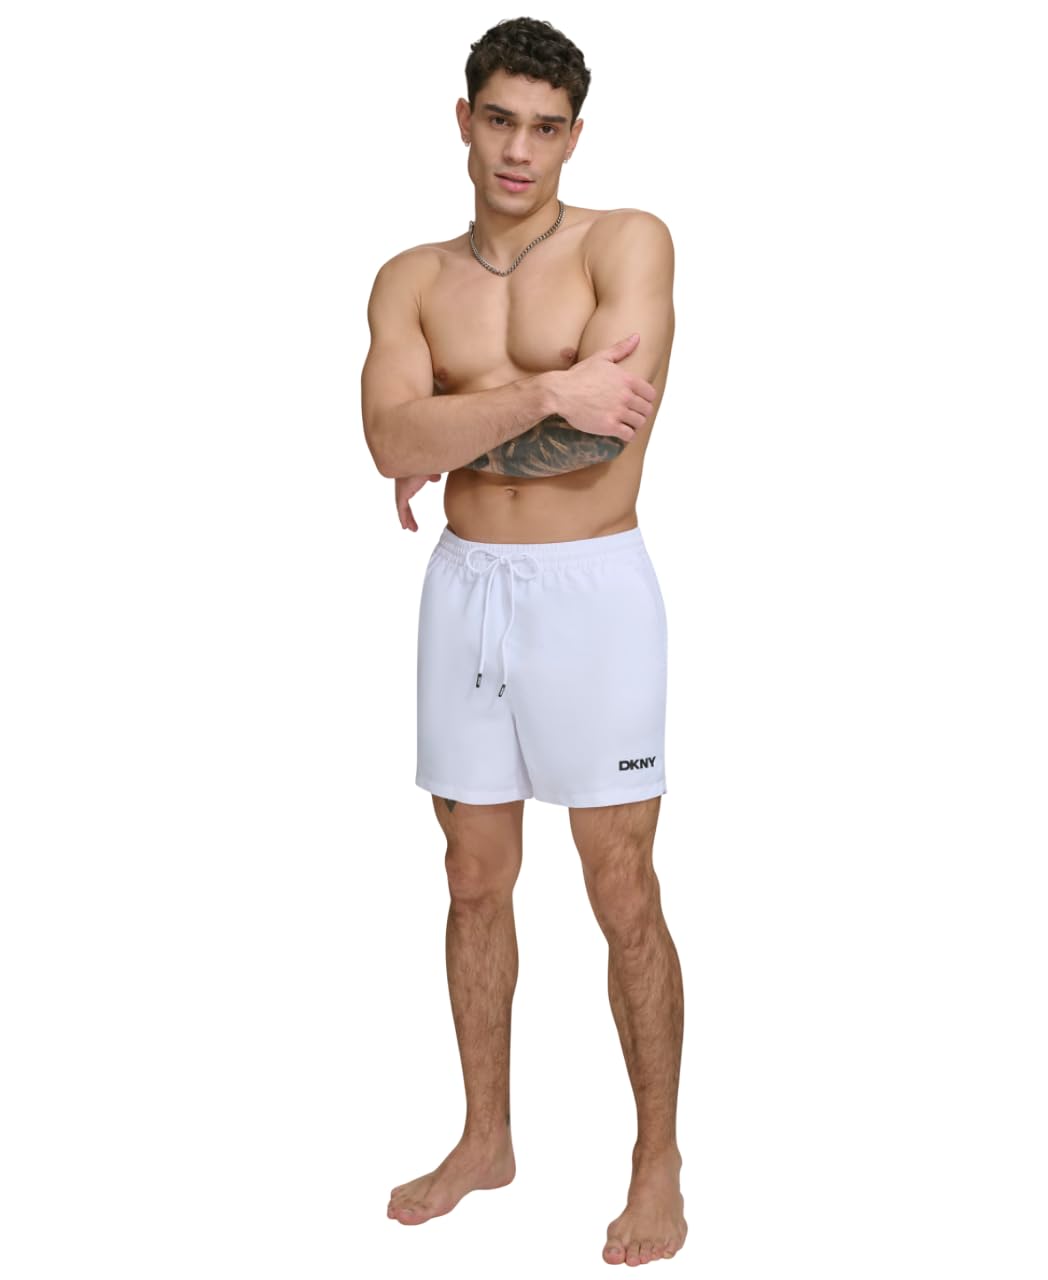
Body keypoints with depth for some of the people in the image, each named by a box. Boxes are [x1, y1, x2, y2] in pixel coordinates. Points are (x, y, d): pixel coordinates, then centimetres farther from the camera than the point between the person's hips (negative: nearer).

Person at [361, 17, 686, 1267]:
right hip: (464, 588, 4)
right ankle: (486, 1139, 31)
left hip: (592, 588, -4)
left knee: (624, 899, 1)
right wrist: (545, 391, -21)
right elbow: (393, 440, -11)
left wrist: (451, 431, -10)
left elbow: (604, 430, -20)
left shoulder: (626, 243, -5)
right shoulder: (413, 280, 6)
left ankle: (659, 1164, 18)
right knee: (475, 884, 14)